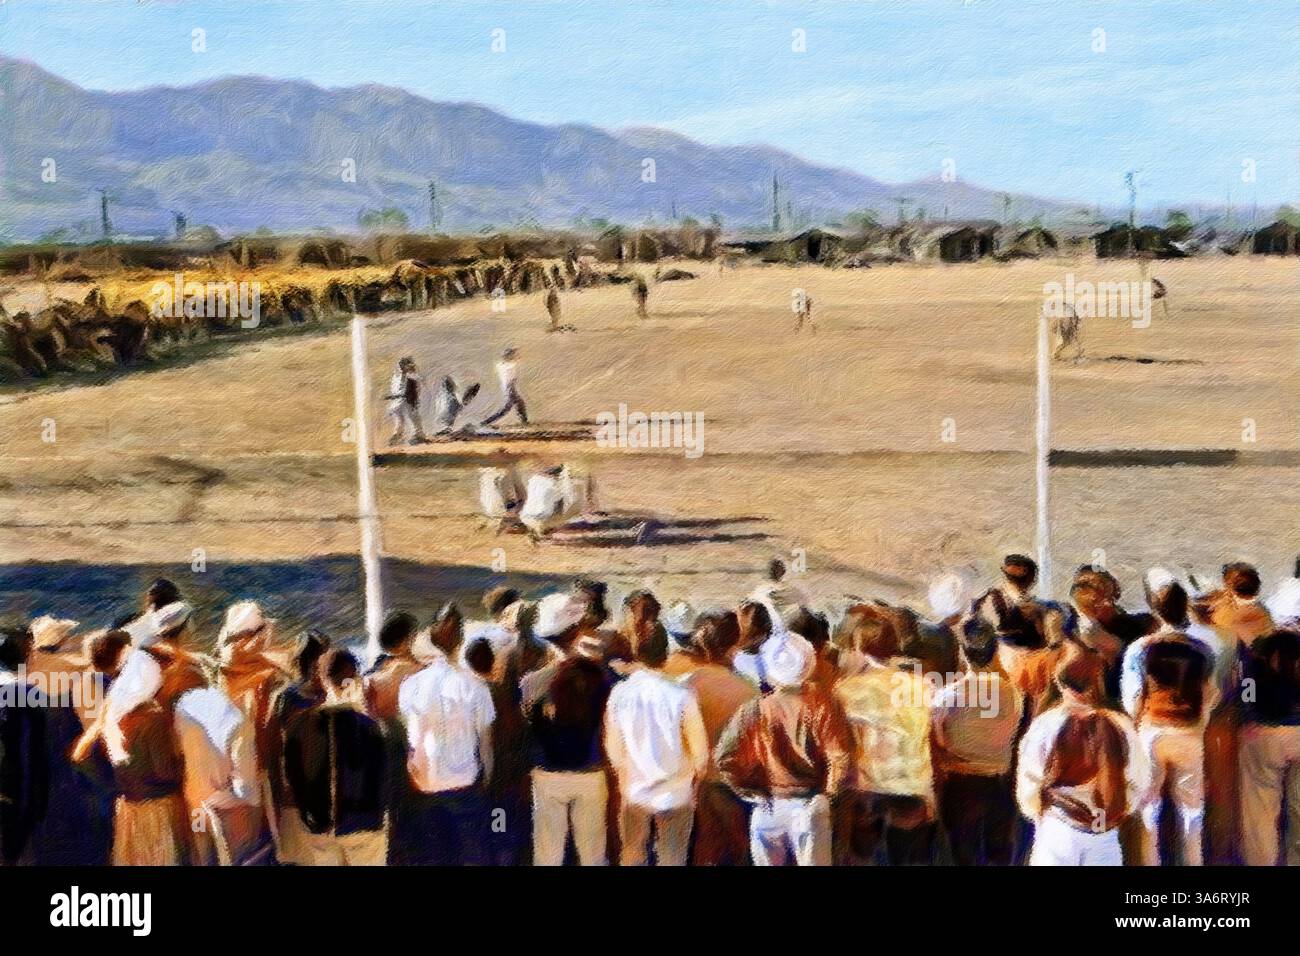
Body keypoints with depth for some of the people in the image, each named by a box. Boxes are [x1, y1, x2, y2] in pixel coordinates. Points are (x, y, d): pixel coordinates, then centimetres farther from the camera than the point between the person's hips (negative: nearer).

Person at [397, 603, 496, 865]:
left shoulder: (411, 685, -8)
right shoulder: (473, 685, -13)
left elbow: (404, 738, -2)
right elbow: (485, 738, -5)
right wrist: (487, 775, 9)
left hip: (424, 786, 2)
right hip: (465, 785, -2)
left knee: (430, 856, 13)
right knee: (471, 855, 12)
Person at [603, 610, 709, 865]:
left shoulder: (619, 694, -12)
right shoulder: (680, 696, -19)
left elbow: (613, 748, -3)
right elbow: (700, 753, -13)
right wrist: (692, 775, 8)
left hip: (634, 793, 2)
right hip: (675, 794, -2)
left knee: (632, 856, 18)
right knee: (672, 860, 12)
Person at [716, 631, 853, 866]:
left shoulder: (754, 709, -10)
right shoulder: (822, 706, -12)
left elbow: (725, 758, -13)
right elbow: (841, 758, -15)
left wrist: (752, 791, 0)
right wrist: (827, 793, 1)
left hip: (768, 807, 1)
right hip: (810, 805, 0)